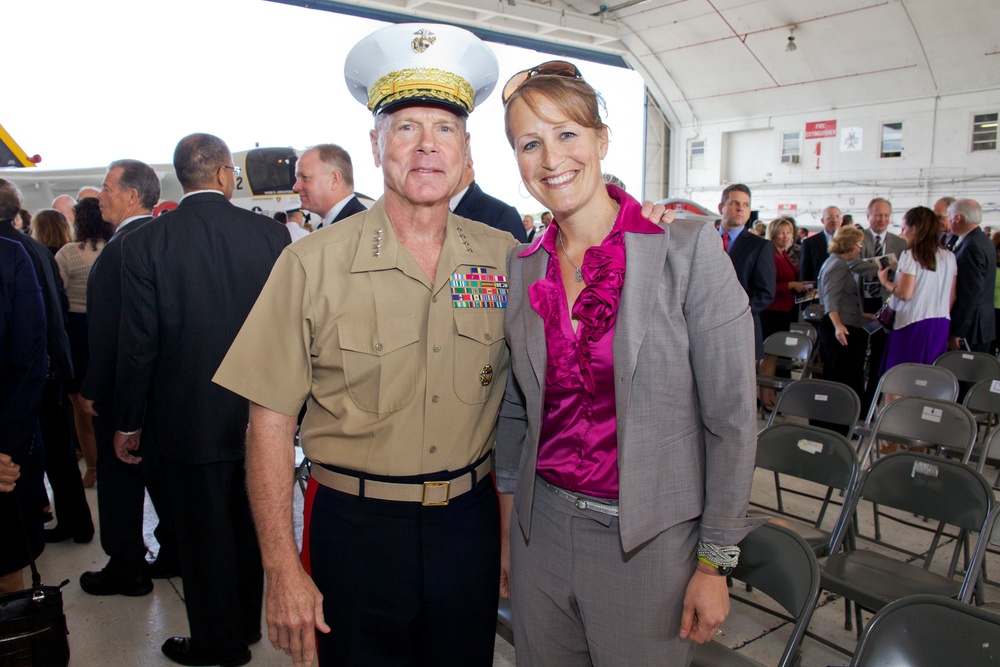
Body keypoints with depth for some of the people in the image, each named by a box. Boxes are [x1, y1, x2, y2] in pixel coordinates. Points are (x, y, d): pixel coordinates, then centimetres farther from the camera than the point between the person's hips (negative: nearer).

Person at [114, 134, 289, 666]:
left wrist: (128, 423, 3)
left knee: (203, 529, 13)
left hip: (189, 418, -2)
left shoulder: (144, 243, -11)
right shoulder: (272, 233, -7)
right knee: (249, 521, 21)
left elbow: (138, 343, -9)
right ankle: (248, 620, 40)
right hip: (260, 416, 3)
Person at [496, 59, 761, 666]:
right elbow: (516, 409, 9)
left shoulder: (689, 249, -12)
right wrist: (506, 532, 10)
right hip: (541, 529, 4)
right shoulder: (522, 269, 1)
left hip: (648, 541, -3)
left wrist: (714, 564, -8)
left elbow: (731, 417, -11)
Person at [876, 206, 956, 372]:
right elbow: (952, 297, 11)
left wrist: (885, 281, -1)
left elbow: (905, 294, -16)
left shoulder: (910, 255, -11)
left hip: (913, 325, -6)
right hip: (941, 325, 7)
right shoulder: (949, 257, 8)